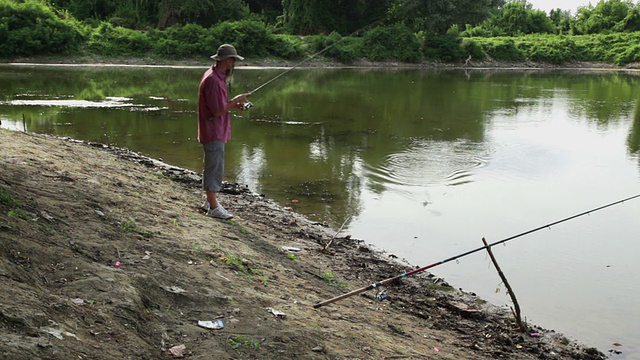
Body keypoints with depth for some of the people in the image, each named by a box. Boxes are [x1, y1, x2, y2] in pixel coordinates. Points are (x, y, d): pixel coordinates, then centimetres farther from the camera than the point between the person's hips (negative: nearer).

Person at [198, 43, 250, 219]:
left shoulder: (216, 76, 11)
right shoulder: (213, 80, -22)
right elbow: (218, 111, -23)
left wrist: (234, 105, 7)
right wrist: (235, 100, -12)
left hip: (216, 132, 11)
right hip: (213, 133, -11)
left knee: (213, 167, 18)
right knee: (214, 168, -3)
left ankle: (209, 201, 29)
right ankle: (214, 207, 4)